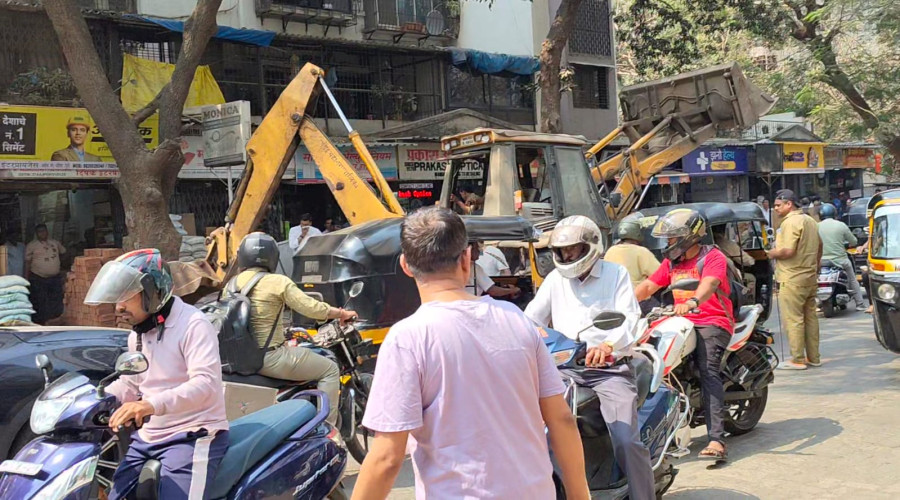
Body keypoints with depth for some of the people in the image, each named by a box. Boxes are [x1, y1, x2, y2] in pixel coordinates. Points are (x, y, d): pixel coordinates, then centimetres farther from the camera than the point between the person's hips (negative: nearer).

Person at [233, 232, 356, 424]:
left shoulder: (232, 284, 5)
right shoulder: (277, 282, -12)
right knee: (330, 369, 6)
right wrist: (342, 313, 2)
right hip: (270, 357, -7)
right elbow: (310, 307, -13)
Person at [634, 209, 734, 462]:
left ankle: (716, 440, -35)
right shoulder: (672, 262, 19)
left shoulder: (713, 257, -5)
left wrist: (692, 302, -45)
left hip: (712, 322, -7)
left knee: (708, 371, -26)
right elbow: (649, 285, 13)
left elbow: (709, 284, -25)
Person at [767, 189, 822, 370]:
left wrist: (772, 253, -6)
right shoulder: (810, 220, 16)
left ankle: (798, 360, -3)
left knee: (793, 320, -5)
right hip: (810, 278, 10)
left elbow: (788, 251, -23)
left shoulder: (791, 222, -15)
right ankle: (813, 357, 18)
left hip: (792, 280, -10)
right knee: (810, 317, 13)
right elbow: (819, 247, 25)